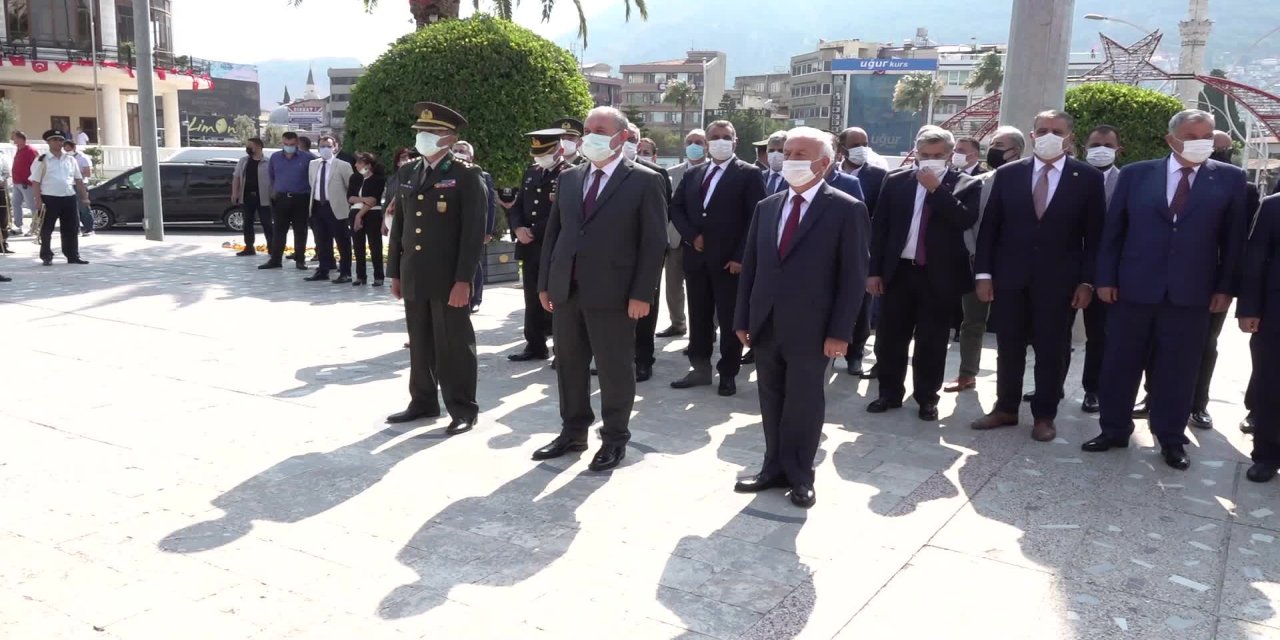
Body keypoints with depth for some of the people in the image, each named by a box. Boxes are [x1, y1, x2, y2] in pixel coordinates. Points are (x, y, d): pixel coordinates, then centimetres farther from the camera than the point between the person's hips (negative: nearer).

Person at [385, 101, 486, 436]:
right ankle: (423, 401, 27)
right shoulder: (406, 173, 13)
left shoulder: (466, 175, -7)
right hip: (413, 277, 6)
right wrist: (395, 272, 13)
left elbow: (474, 231, -12)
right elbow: (399, 225, 16)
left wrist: (463, 280, -17)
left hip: (449, 279, -6)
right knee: (420, 344, 14)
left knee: (454, 346, 2)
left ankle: (463, 409, 13)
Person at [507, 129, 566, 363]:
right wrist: (518, 228, -3)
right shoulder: (530, 173, 15)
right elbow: (517, 206, 16)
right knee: (532, 300, 11)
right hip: (530, 247, 6)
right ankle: (535, 345, 21)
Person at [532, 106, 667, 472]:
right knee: (569, 365, 13)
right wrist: (544, 283, 9)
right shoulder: (568, 178, 13)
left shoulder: (645, 181, -3)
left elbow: (653, 243, -7)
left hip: (612, 293, -5)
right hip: (565, 290, 6)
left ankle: (615, 439, 20)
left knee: (614, 369, 5)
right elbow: (553, 233, 15)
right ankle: (573, 432, 28)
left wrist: (642, 294, -13)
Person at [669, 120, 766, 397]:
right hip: (696, 257, 5)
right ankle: (700, 368, 22)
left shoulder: (749, 174, -2)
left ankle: (728, 374, 15)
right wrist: (692, 236, -5)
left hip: (729, 260, -5)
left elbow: (755, 218, -8)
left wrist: (741, 257, -15)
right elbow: (676, 208, 13)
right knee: (698, 317, 11)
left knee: (729, 320, 3)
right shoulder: (693, 174, 14)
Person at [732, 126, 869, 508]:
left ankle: (800, 476, 22)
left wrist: (839, 332, -13)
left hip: (809, 329, -5)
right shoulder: (766, 207, 11)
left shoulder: (847, 210, -5)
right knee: (772, 402, 13)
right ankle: (775, 468, 26)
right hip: (765, 326, 5)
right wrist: (742, 319, 7)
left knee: (804, 404, 7)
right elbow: (750, 266, 12)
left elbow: (853, 276, -8)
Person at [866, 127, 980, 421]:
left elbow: (966, 220, -17)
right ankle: (890, 393, 22)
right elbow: (879, 227, 5)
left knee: (931, 342, 7)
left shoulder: (965, 185, 0)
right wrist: (874, 270, 1)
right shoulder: (896, 181, 6)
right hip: (898, 271, 2)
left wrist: (937, 189, -17)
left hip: (939, 275, -2)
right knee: (890, 337, 8)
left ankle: (927, 398, 20)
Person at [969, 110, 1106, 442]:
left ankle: (1044, 416, 20)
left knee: (1051, 352, 7)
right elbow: (989, 227, 4)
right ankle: (1006, 409, 23)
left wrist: (1087, 281, -6)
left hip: (1058, 281, -1)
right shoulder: (1007, 174, 3)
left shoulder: (1089, 179, 0)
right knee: (1009, 348, 10)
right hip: (1010, 277, 2)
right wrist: (984, 273, -2)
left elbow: (1094, 235, 0)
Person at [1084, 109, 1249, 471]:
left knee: (1179, 370, 8)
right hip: (1133, 289, 1)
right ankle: (1114, 430, 22)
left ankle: (1171, 440, 21)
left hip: (1191, 294, 0)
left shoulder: (1229, 179, 3)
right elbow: (1112, 230, 4)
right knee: (1119, 364, 8)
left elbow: (1233, 237, 4)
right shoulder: (1136, 175, 3)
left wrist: (1225, 288, -1)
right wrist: (1106, 278, -1)